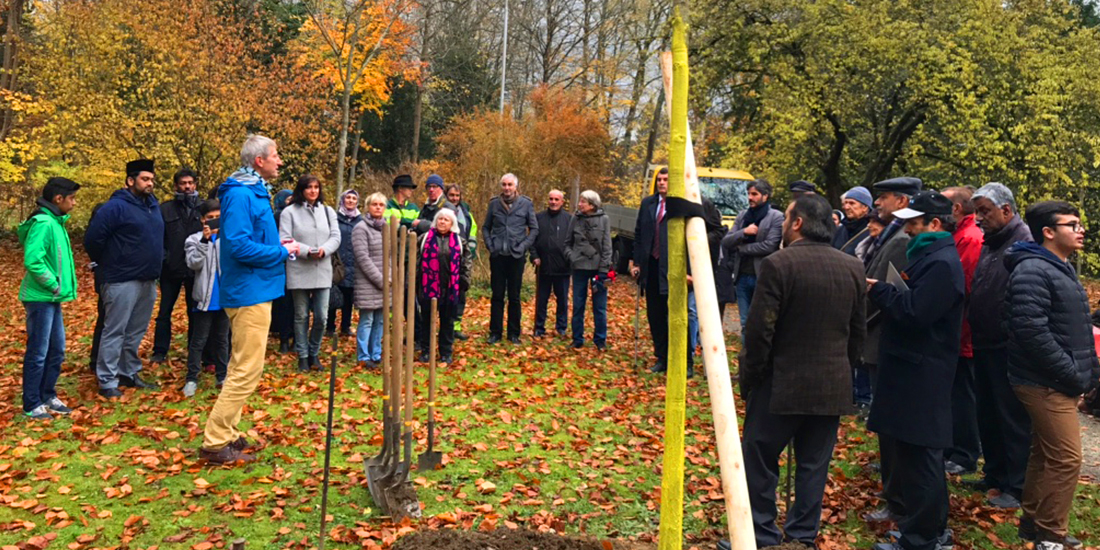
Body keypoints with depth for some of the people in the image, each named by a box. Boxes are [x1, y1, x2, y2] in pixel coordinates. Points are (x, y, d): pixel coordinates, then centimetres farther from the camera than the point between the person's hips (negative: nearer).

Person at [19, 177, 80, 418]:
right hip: (40, 298, -9)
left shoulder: (55, 222, 11)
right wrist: (53, 285, -17)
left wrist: (59, 286, 9)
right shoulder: (43, 223, -18)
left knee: (56, 351, 16)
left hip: (53, 299, 9)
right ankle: (32, 405, 11)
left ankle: (48, 396, 28)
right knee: (38, 353, 0)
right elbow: (33, 260, -27)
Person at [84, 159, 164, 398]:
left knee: (137, 332, 14)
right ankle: (107, 382, 4)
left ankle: (129, 373, 26)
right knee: (114, 331, -2)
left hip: (149, 281, 8)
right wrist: (106, 265, 0)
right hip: (123, 280, -7)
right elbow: (93, 238, -12)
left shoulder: (153, 205, 13)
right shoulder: (116, 207, -11)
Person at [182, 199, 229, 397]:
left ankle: (222, 376, 21)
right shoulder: (195, 240, 0)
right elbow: (194, 264, -13)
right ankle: (191, 379, 7)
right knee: (198, 340, 2)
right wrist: (204, 240, -24)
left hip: (225, 297, 2)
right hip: (205, 298, -2)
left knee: (222, 339, 12)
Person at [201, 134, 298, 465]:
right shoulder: (241, 195, -16)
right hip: (249, 292, -11)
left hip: (255, 291, 11)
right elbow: (238, 245, -24)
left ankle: (226, 434, 24)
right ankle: (214, 443, 0)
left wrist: (279, 246, 6)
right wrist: (282, 252, -14)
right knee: (247, 370, -7)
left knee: (241, 368, 15)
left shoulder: (255, 192, 14)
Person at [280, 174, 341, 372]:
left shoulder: (328, 211, 11)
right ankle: (302, 356, 19)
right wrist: (307, 251, -19)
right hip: (299, 272, -3)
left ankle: (314, 353, 21)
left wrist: (324, 250, -14)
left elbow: (336, 237, 5)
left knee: (321, 316, 2)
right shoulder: (290, 212, -1)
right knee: (301, 316, 6)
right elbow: (284, 241, -9)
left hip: (323, 271, 3)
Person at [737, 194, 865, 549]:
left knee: (760, 461, 8)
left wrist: (749, 376, -2)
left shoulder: (778, 264, -16)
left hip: (781, 384, -5)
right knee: (814, 465, 14)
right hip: (833, 386, 6)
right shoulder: (853, 268, 4)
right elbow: (857, 333, 10)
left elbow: (759, 332, -15)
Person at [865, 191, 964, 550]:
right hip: (907, 366, 11)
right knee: (896, 441, 22)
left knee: (919, 452, -3)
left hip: (921, 374, -11)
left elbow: (915, 312, -27)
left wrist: (878, 290, -15)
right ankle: (901, 507, 39)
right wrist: (882, 292, 4)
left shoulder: (942, 263, -18)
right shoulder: (928, 256, 16)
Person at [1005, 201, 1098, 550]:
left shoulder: (1060, 268, 16)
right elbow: (1031, 330, -26)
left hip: (1057, 381, 10)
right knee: (1065, 459, -6)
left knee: (1046, 454, 16)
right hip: (1048, 382, -10)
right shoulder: (1033, 270, -17)